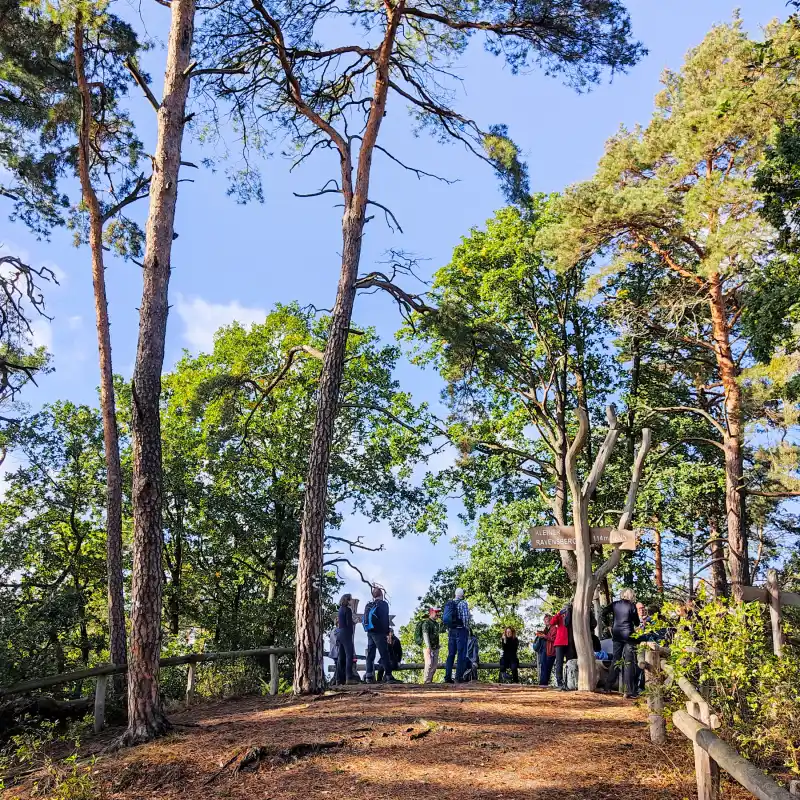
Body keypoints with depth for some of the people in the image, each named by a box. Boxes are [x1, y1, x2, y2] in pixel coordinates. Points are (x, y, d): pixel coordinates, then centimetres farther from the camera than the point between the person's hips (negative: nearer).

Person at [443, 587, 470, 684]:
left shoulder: (448, 603, 11)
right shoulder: (463, 603, -7)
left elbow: (444, 617, 11)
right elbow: (466, 617, -16)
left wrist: (448, 629, 16)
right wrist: (467, 627, -4)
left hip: (451, 631, 6)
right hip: (461, 630, -6)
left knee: (451, 654, 10)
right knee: (461, 654, -3)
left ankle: (448, 677, 6)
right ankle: (458, 677, -8)